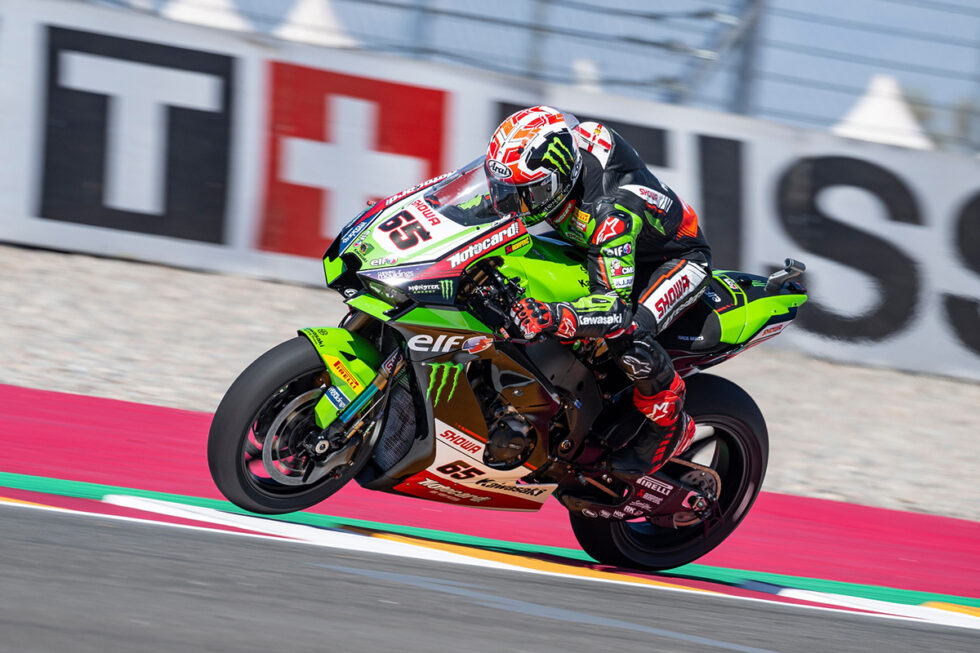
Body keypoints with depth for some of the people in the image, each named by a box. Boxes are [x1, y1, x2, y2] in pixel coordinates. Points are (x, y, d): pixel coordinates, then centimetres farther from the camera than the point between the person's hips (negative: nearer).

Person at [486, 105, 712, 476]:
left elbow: (616, 307, -46)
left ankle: (672, 429, -10)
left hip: (679, 260, -9)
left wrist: (554, 317, -60)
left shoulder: (608, 212, -43)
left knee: (625, 334, -34)